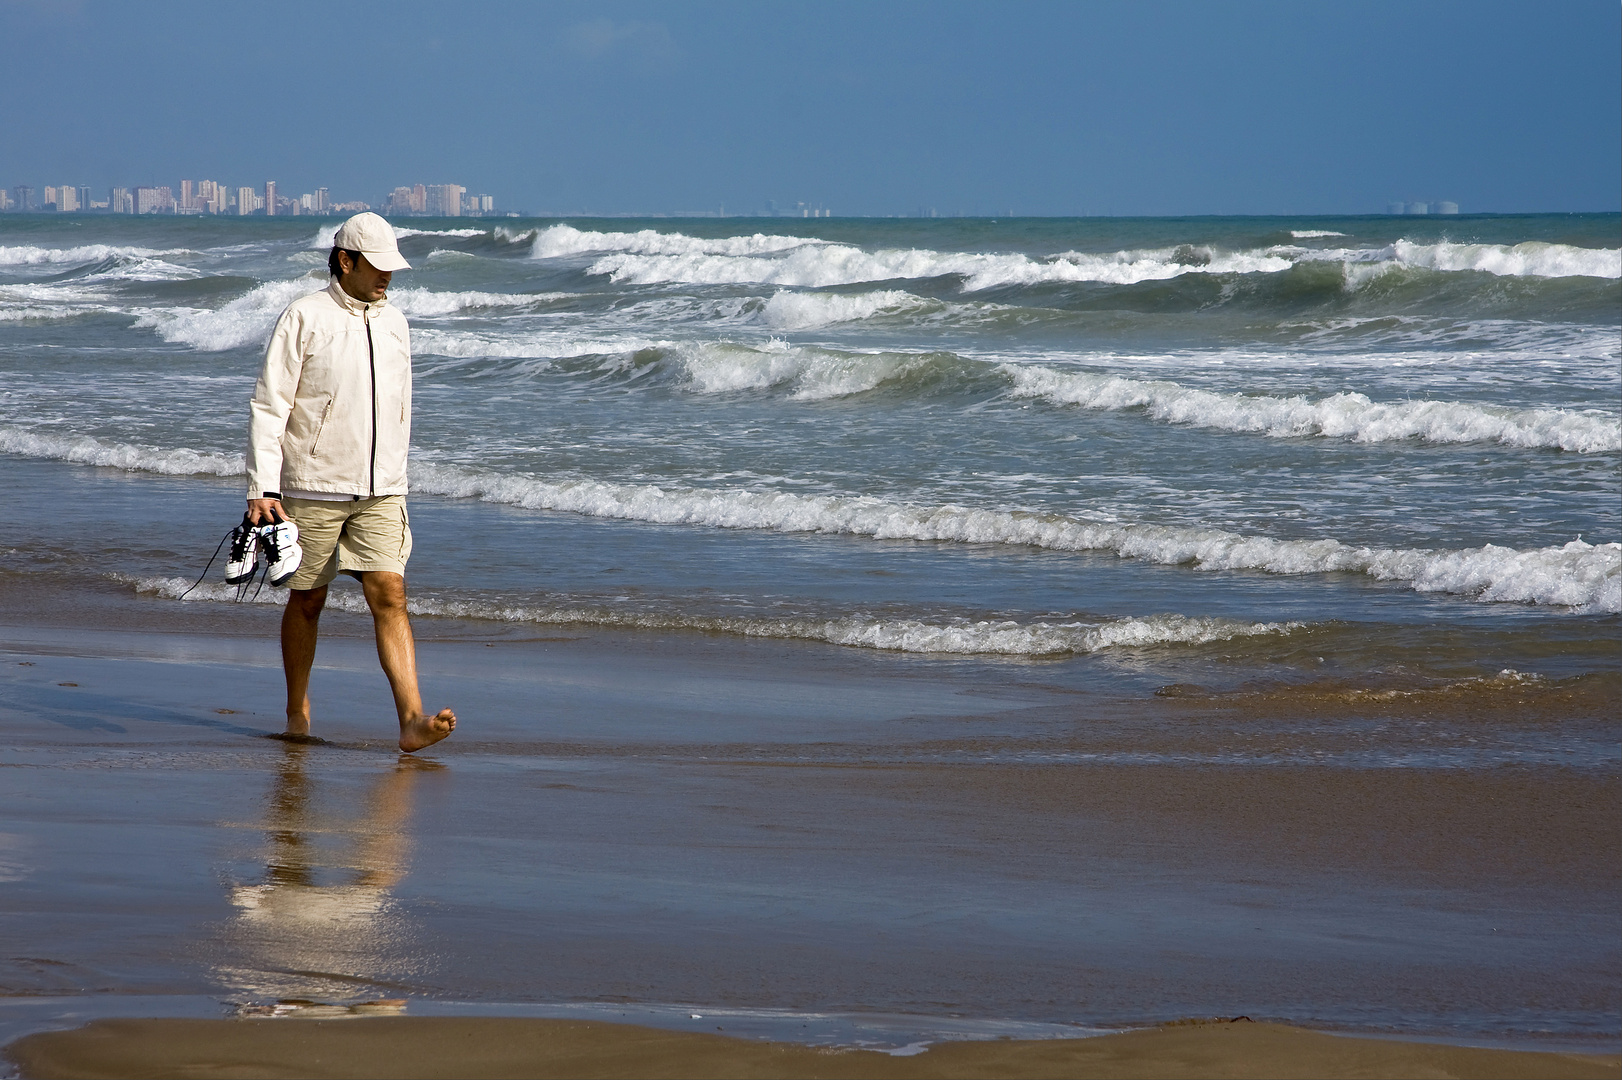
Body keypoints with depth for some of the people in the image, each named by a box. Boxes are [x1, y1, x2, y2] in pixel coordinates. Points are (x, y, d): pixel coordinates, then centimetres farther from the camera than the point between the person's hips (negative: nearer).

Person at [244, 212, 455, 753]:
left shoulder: (393, 323, 12)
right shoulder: (304, 318, -6)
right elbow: (268, 405, -10)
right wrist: (263, 488, -17)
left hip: (379, 492, 4)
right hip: (312, 489, -4)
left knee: (389, 595, -9)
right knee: (306, 601, 7)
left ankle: (412, 719, -19)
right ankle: (297, 712, 24)